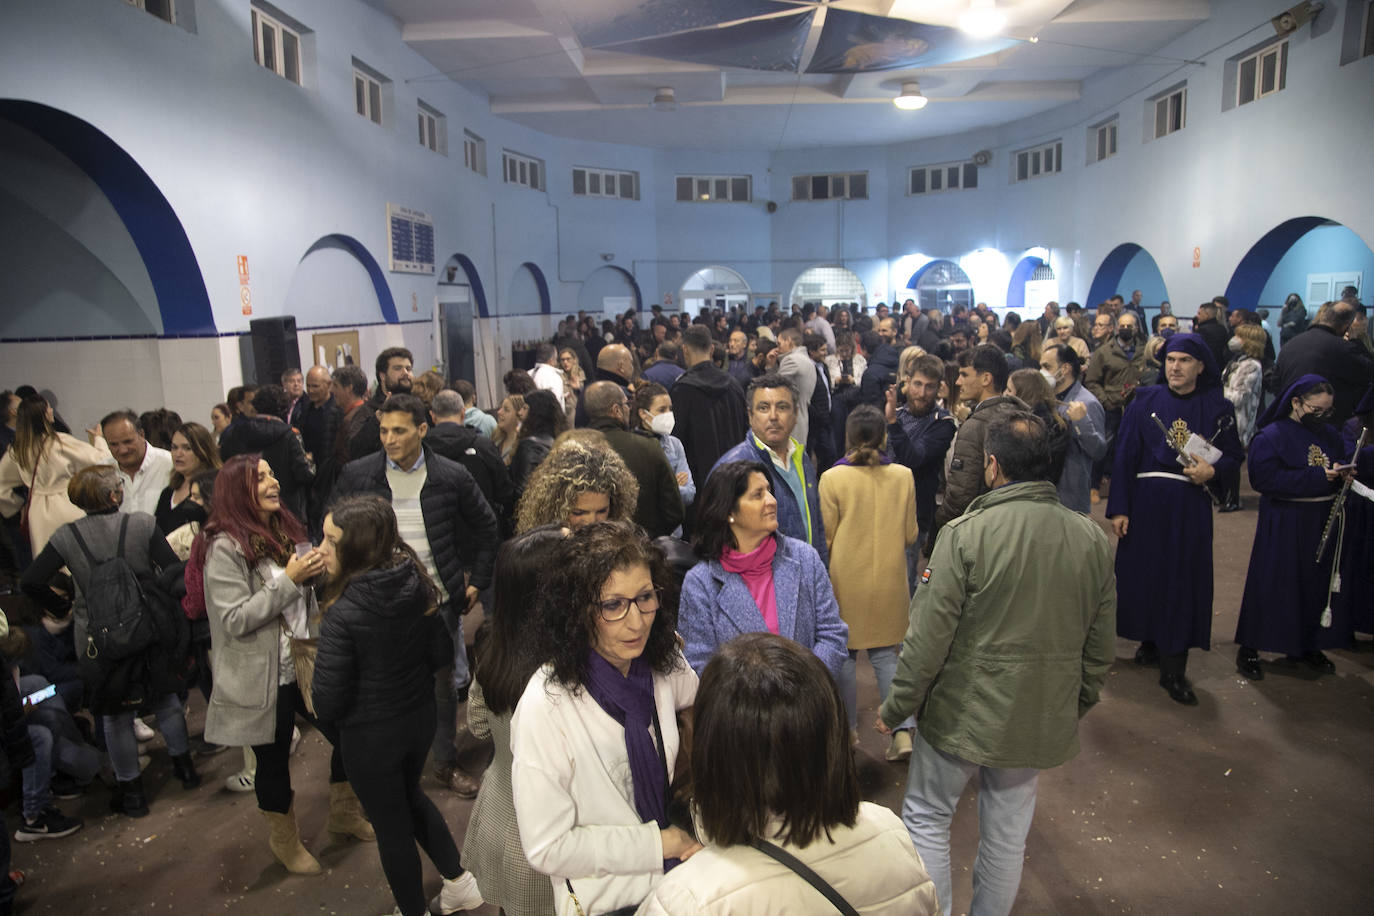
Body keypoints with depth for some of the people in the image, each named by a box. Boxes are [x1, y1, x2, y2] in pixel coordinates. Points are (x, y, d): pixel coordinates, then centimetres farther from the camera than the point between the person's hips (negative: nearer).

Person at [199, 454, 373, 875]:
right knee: (274, 759, 12)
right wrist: (290, 579, -25)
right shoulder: (225, 548, -17)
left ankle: (343, 813, 38)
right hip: (265, 678, -6)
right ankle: (284, 840, 38)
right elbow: (234, 620, -22)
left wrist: (316, 569, -2)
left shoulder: (288, 532, 5)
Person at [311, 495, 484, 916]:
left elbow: (328, 703, -21)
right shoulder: (416, 586, -13)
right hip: (420, 716, 6)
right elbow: (442, 653, -1)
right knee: (410, 796, 31)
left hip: (371, 735, -6)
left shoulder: (342, 615, -29)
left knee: (391, 825, 18)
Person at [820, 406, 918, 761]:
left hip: (846, 579, -2)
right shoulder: (903, 476, -6)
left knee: (845, 652, 14)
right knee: (885, 652, 14)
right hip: (890, 577, 2)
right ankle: (903, 730, 4)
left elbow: (826, 538, -5)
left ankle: (849, 728, 26)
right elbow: (910, 535, 2)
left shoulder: (832, 479, -14)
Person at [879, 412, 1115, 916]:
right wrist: (1077, 706, 20)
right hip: (1043, 719, 5)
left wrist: (895, 707, -5)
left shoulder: (966, 533, -20)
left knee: (926, 818, 15)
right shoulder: (1093, 538, -3)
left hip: (962, 713, -4)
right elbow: (1101, 644, 5)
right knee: (1008, 833, 19)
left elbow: (929, 634, -18)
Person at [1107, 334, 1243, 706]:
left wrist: (1212, 469, -15)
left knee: (1183, 580, 0)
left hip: (1190, 507, 0)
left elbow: (1234, 454, 9)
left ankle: (1173, 671, 6)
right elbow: (1124, 456, -2)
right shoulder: (1144, 401, 1)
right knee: (1143, 573, 6)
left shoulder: (1217, 408, 2)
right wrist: (1118, 508, -8)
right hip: (1145, 502, 0)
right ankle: (1151, 642, 28)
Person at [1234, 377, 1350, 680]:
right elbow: (1265, 479, -21)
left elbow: (1341, 462, 21)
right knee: (1270, 586, -1)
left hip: (1322, 523, 7)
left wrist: (1342, 472, -4)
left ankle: (1307, 646, 29)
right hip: (1282, 526, -6)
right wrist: (1316, 477, -24)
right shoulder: (1270, 436, -11)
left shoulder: (1330, 434, 10)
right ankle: (1249, 649, 9)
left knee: (1318, 584, 13)